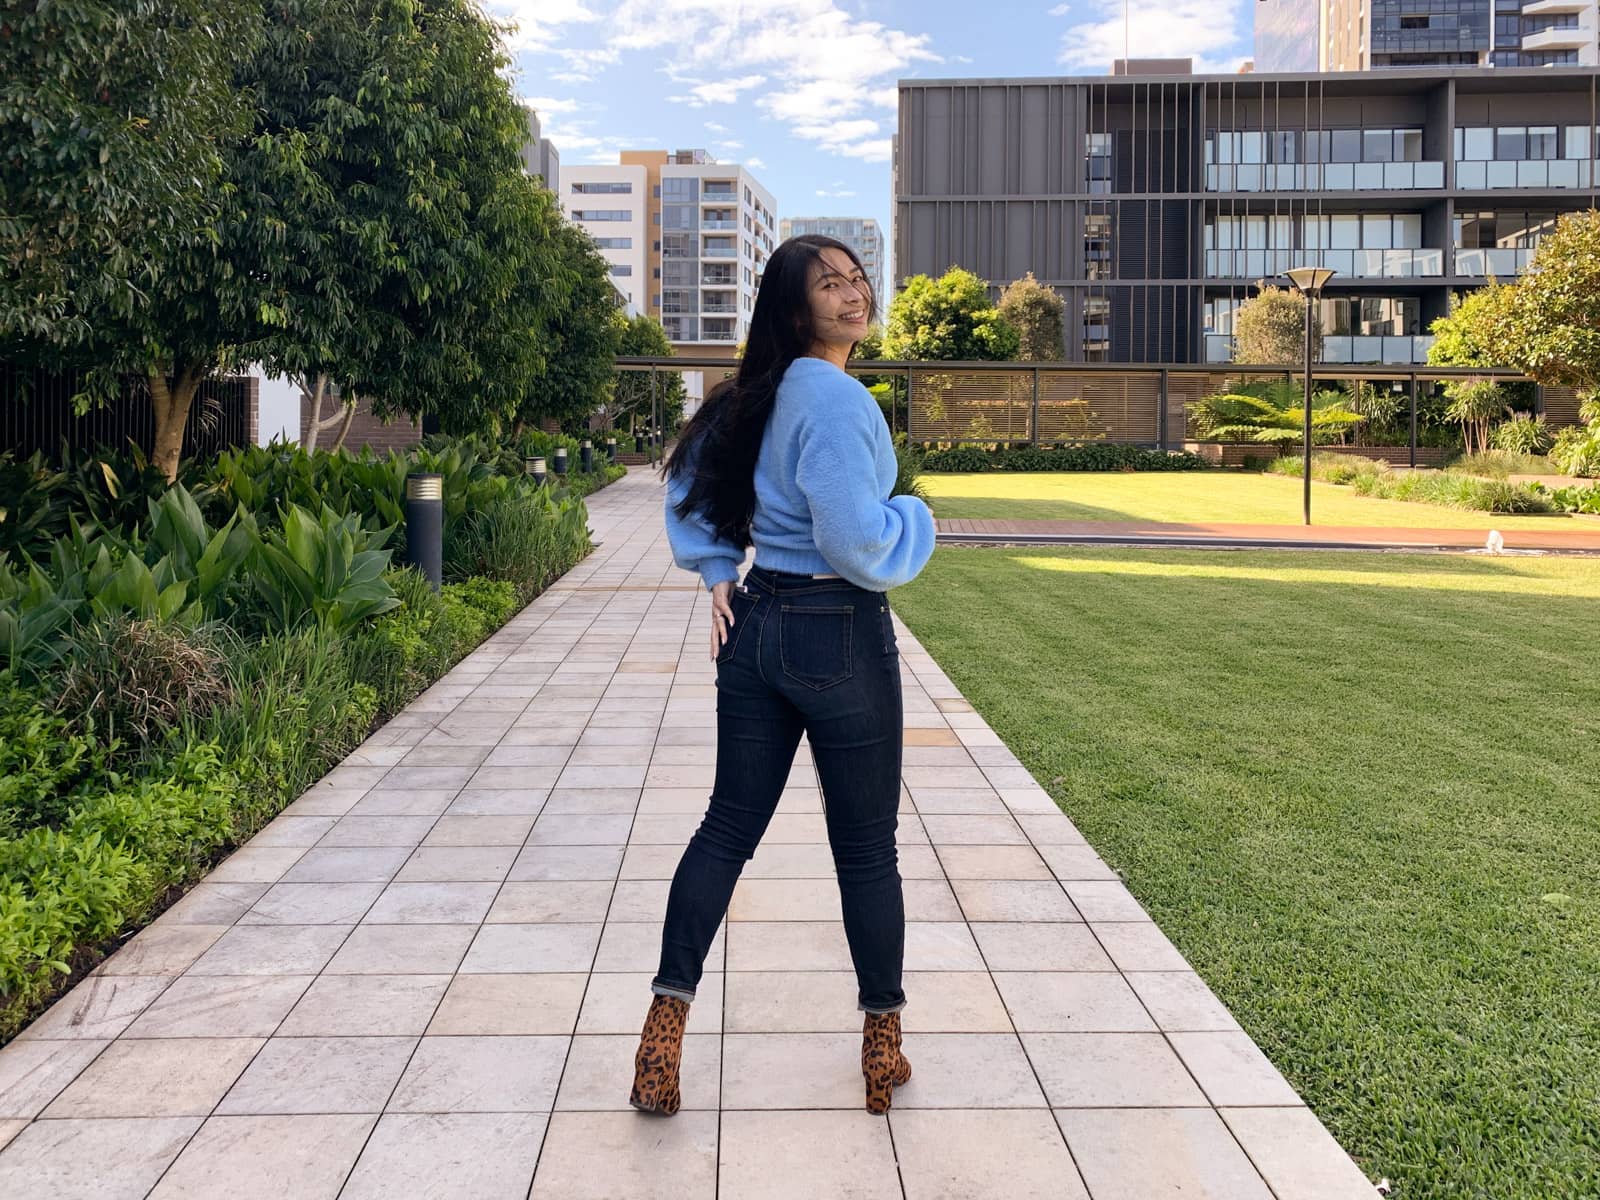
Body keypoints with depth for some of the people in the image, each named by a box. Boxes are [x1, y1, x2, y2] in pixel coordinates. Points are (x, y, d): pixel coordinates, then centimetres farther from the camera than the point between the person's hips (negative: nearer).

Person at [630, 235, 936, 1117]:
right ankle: (881, 1044, 21)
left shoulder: (759, 395, 10)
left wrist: (716, 579, 16)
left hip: (755, 624, 7)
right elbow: (855, 540, -24)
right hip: (840, 637, -7)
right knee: (866, 847, 7)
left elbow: (692, 483, 21)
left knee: (728, 826, 12)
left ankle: (666, 1018, 10)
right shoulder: (837, 398, -17)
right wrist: (911, 522, -4)